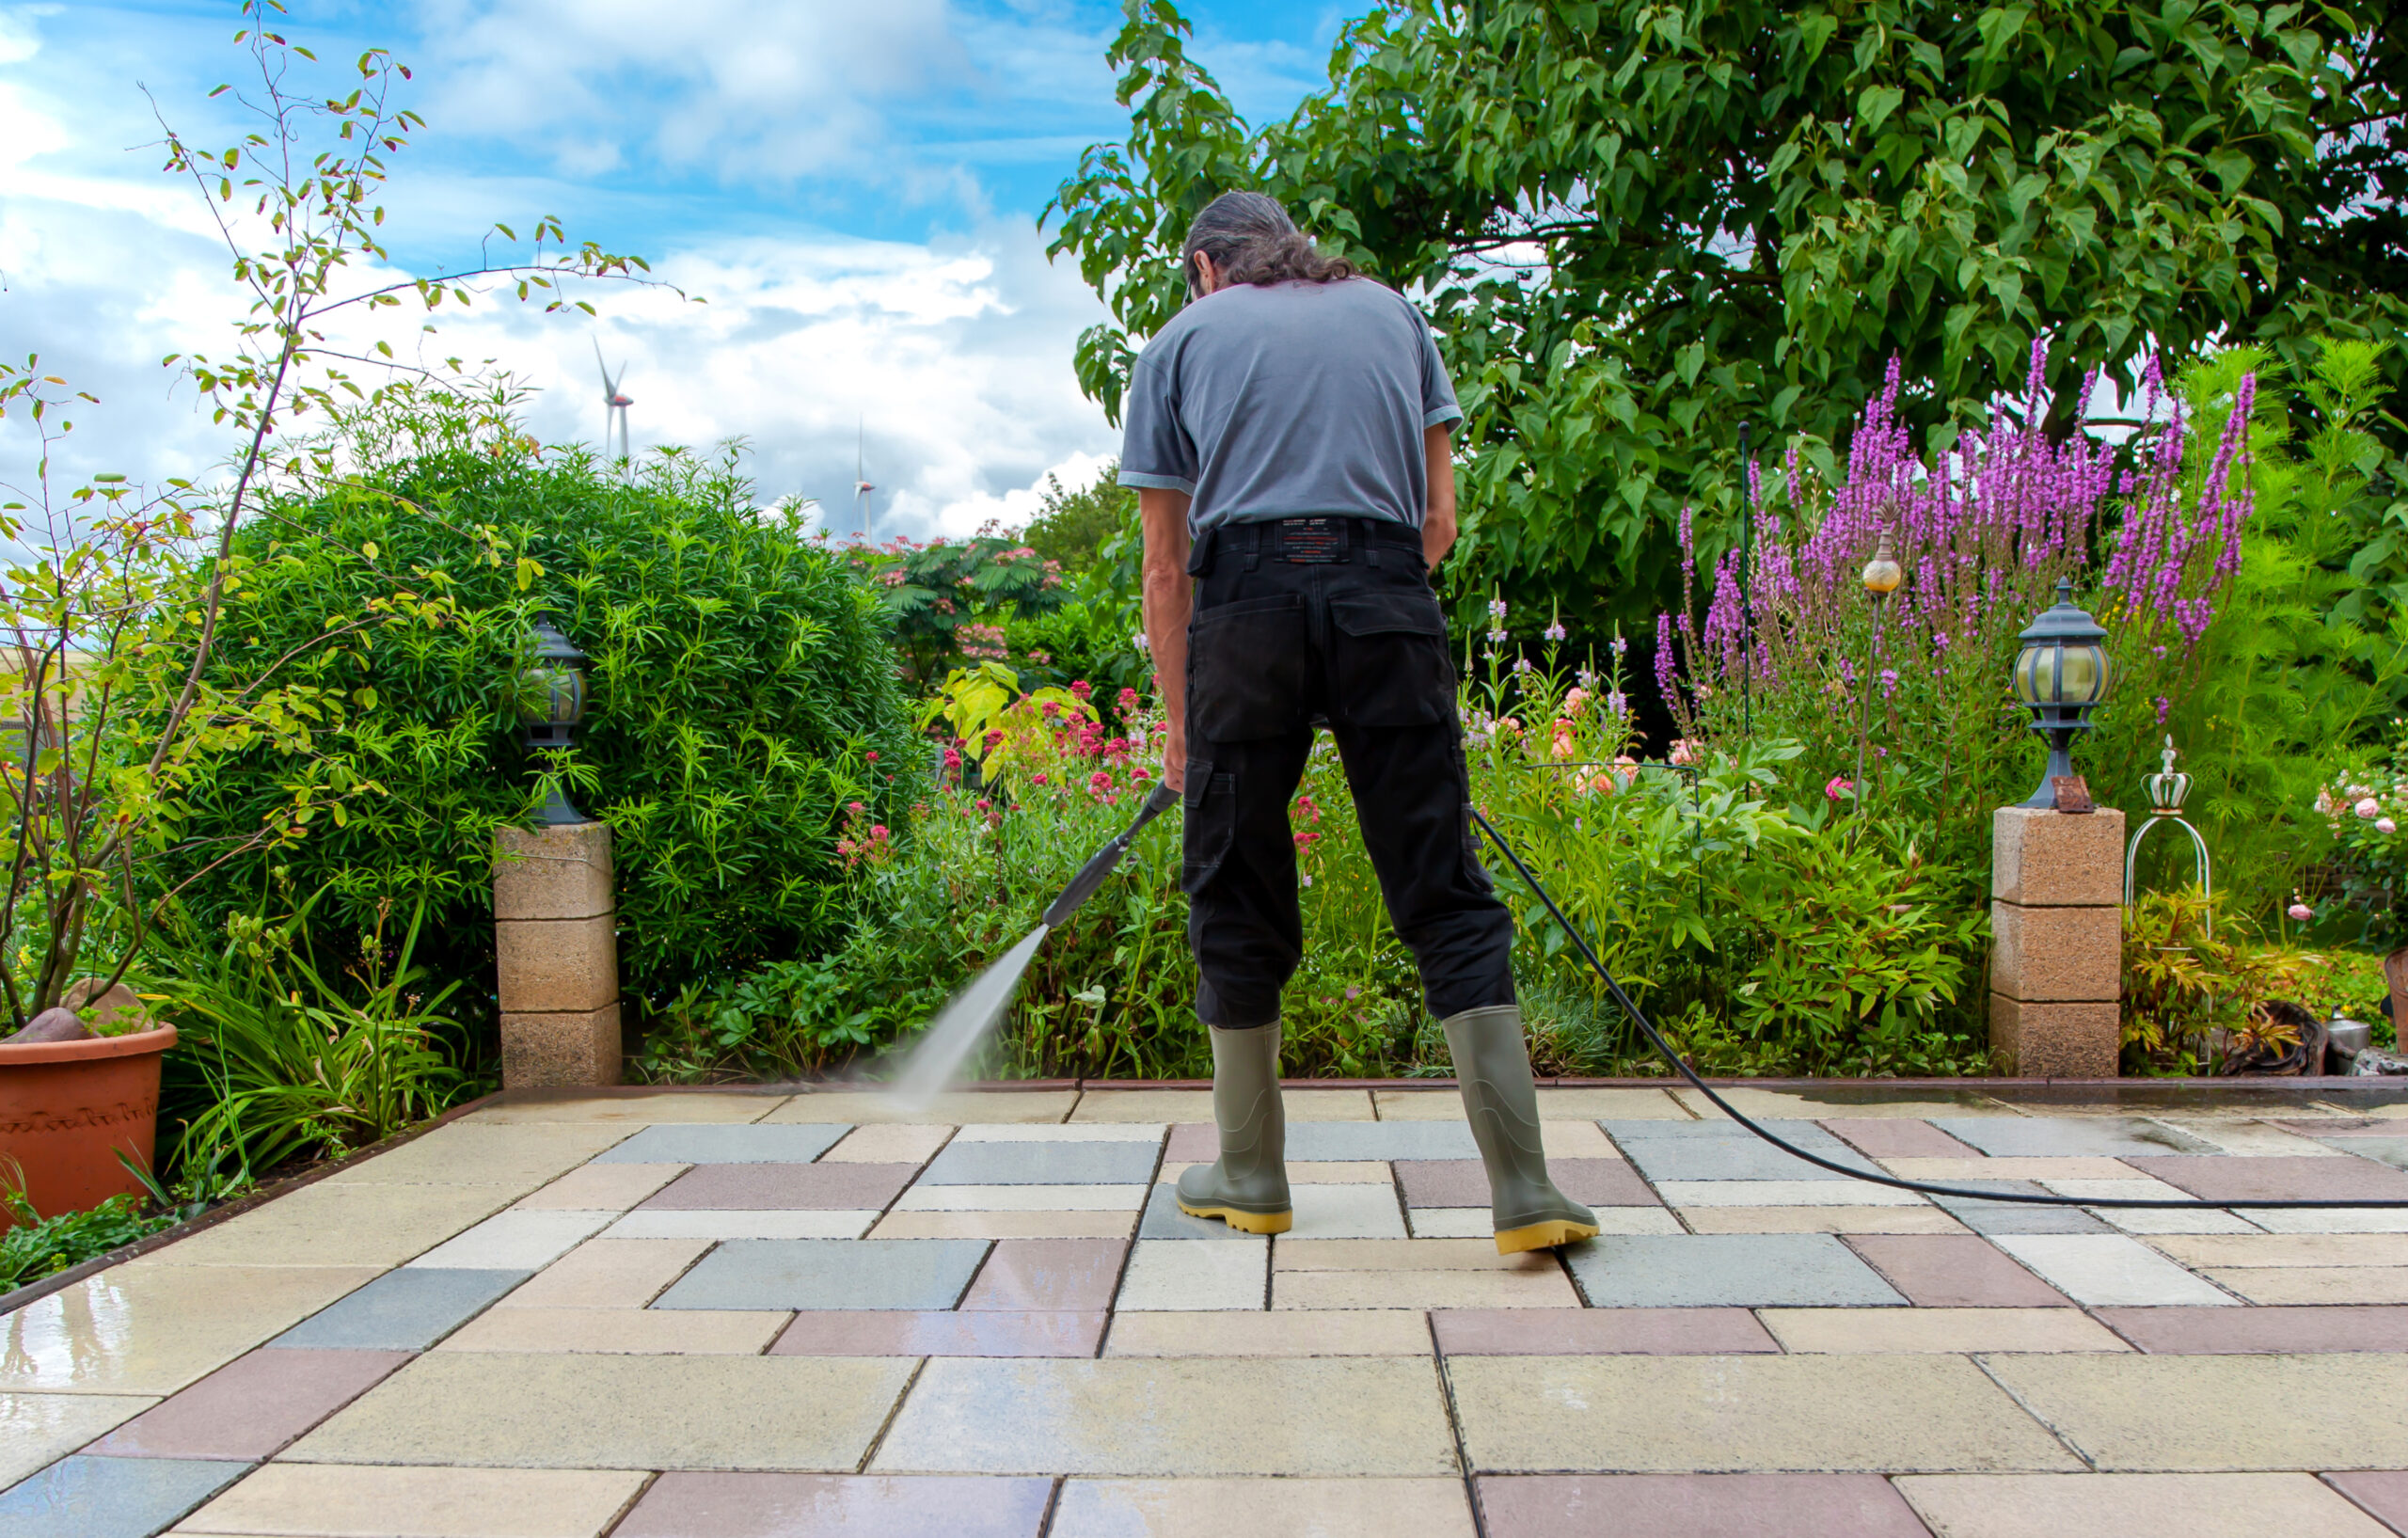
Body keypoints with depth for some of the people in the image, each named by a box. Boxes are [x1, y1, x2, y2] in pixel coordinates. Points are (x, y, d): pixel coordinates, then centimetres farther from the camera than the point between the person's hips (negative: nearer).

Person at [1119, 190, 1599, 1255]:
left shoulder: (1182, 339, 19)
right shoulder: (1390, 311, 25)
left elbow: (1166, 567, 17)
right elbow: (1440, 518, 19)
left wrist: (1179, 725, 25)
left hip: (1246, 603, -1)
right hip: (1389, 602, 1)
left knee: (1238, 900, 10)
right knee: (1445, 898, 3)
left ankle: (1251, 1175, 21)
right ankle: (1523, 1189, 0)